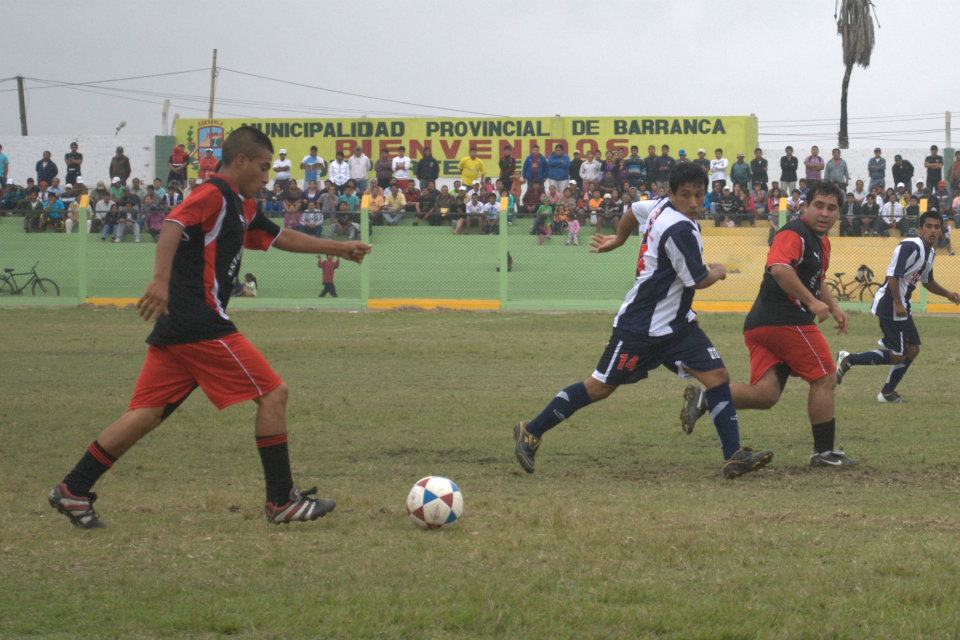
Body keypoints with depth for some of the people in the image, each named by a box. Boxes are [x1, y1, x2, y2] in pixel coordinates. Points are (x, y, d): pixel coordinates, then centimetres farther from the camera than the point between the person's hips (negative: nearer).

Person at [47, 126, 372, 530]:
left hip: (176, 327, 10)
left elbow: (280, 238, 35)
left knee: (148, 414, 8)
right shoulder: (214, 194, -9)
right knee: (273, 394, -4)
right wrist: (162, 279, -39)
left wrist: (339, 249, 39)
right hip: (200, 323, -10)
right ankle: (282, 500, 0)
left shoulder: (241, 208, 22)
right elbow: (173, 226, -25)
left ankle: (73, 490, 6)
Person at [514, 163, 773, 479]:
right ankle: (531, 431, 17)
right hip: (642, 328, -9)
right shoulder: (680, 230, -27)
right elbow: (698, 280, -19)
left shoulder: (662, 205, 1)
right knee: (600, 387, 2)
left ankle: (734, 456, -6)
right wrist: (717, 273, 4)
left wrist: (619, 238, 42)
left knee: (717, 376, -5)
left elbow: (635, 211, 23)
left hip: (677, 323, 9)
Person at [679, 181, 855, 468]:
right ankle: (825, 451, 9)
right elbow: (779, 268, -29)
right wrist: (812, 302, -27)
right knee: (824, 379, 1)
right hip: (787, 321, -10)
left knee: (765, 393, -1)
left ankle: (704, 399, -11)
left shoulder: (821, 241, 23)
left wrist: (833, 306, 26)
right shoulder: (795, 233, -10)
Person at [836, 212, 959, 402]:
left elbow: (928, 282, 28)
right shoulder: (911, 247, -20)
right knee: (897, 356, -8)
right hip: (890, 306, -10)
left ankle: (887, 393, 22)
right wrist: (898, 304, -23)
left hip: (901, 306, 10)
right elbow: (893, 276, -25)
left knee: (913, 349, 11)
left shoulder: (930, 252, 13)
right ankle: (848, 360, 3)